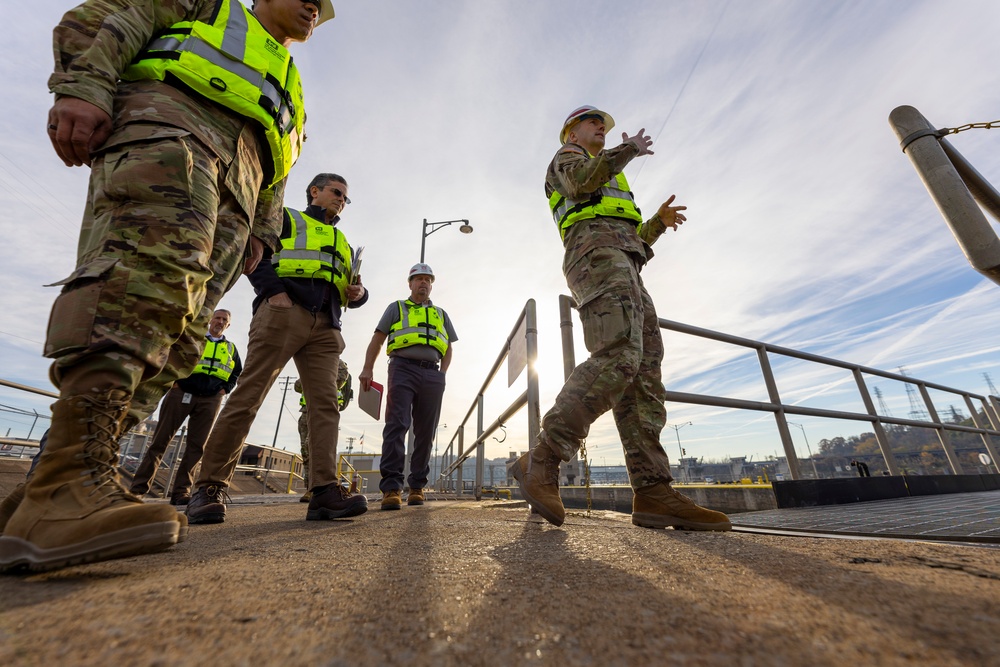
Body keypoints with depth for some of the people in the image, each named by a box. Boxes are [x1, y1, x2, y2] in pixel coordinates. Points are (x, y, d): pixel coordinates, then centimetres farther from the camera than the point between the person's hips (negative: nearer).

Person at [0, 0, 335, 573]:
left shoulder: (292, 99, 40)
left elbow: (275, 179, 28)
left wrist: (262, 231, 10)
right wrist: (84, 86, -4)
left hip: (234, 192, 5)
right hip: (169, 118, -4)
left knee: (178, 338, -15)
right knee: (157, 256, -33)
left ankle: (78, 477, -16)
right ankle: (67, 480, -38)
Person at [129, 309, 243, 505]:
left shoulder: (231, 348, 20)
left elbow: (238, 373, 23)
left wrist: (226, 389, 6)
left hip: (210, 400, 2)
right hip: (181, 393, -1)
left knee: (196, 446, 0)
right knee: (160, 440, 0)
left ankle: (181, 491, 5)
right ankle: (138, 487, 8)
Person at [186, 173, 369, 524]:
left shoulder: (343, 243, 34)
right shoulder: (286, 218, 20)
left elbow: (352, 288, 28)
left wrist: (358, 293, 3)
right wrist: (273, 290, -12)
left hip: (326, 327, 5)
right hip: (283, 312, -4)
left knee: (325, 403, -9)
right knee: (248, 396, -9)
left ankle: (325, 490, -11)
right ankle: (210, 487, 0)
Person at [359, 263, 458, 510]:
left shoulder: (441, 314, 24)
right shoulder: (396, 308, 17)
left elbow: (448, 349, 21)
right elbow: (377, 339, 10)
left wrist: (442, 373, 4)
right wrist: (368, 369, -3)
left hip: (432, 375, 3)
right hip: (403, 369, -3)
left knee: (425, 433, 3)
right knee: (396, 426, -15)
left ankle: (417, 487, 11)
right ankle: (391, 488, -15)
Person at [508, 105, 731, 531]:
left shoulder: (606, 188, 44)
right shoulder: (566, 155, 22)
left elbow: (633, 241, 34)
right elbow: (582, 181, -6)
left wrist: (659, 222, 18)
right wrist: (628, 149, 7)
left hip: (624, 271, 9)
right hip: (597, 253, -9)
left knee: (644, 376, -9)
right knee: (617, 358, -30)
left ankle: (653, 492, -14)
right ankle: (540, 463, -27)